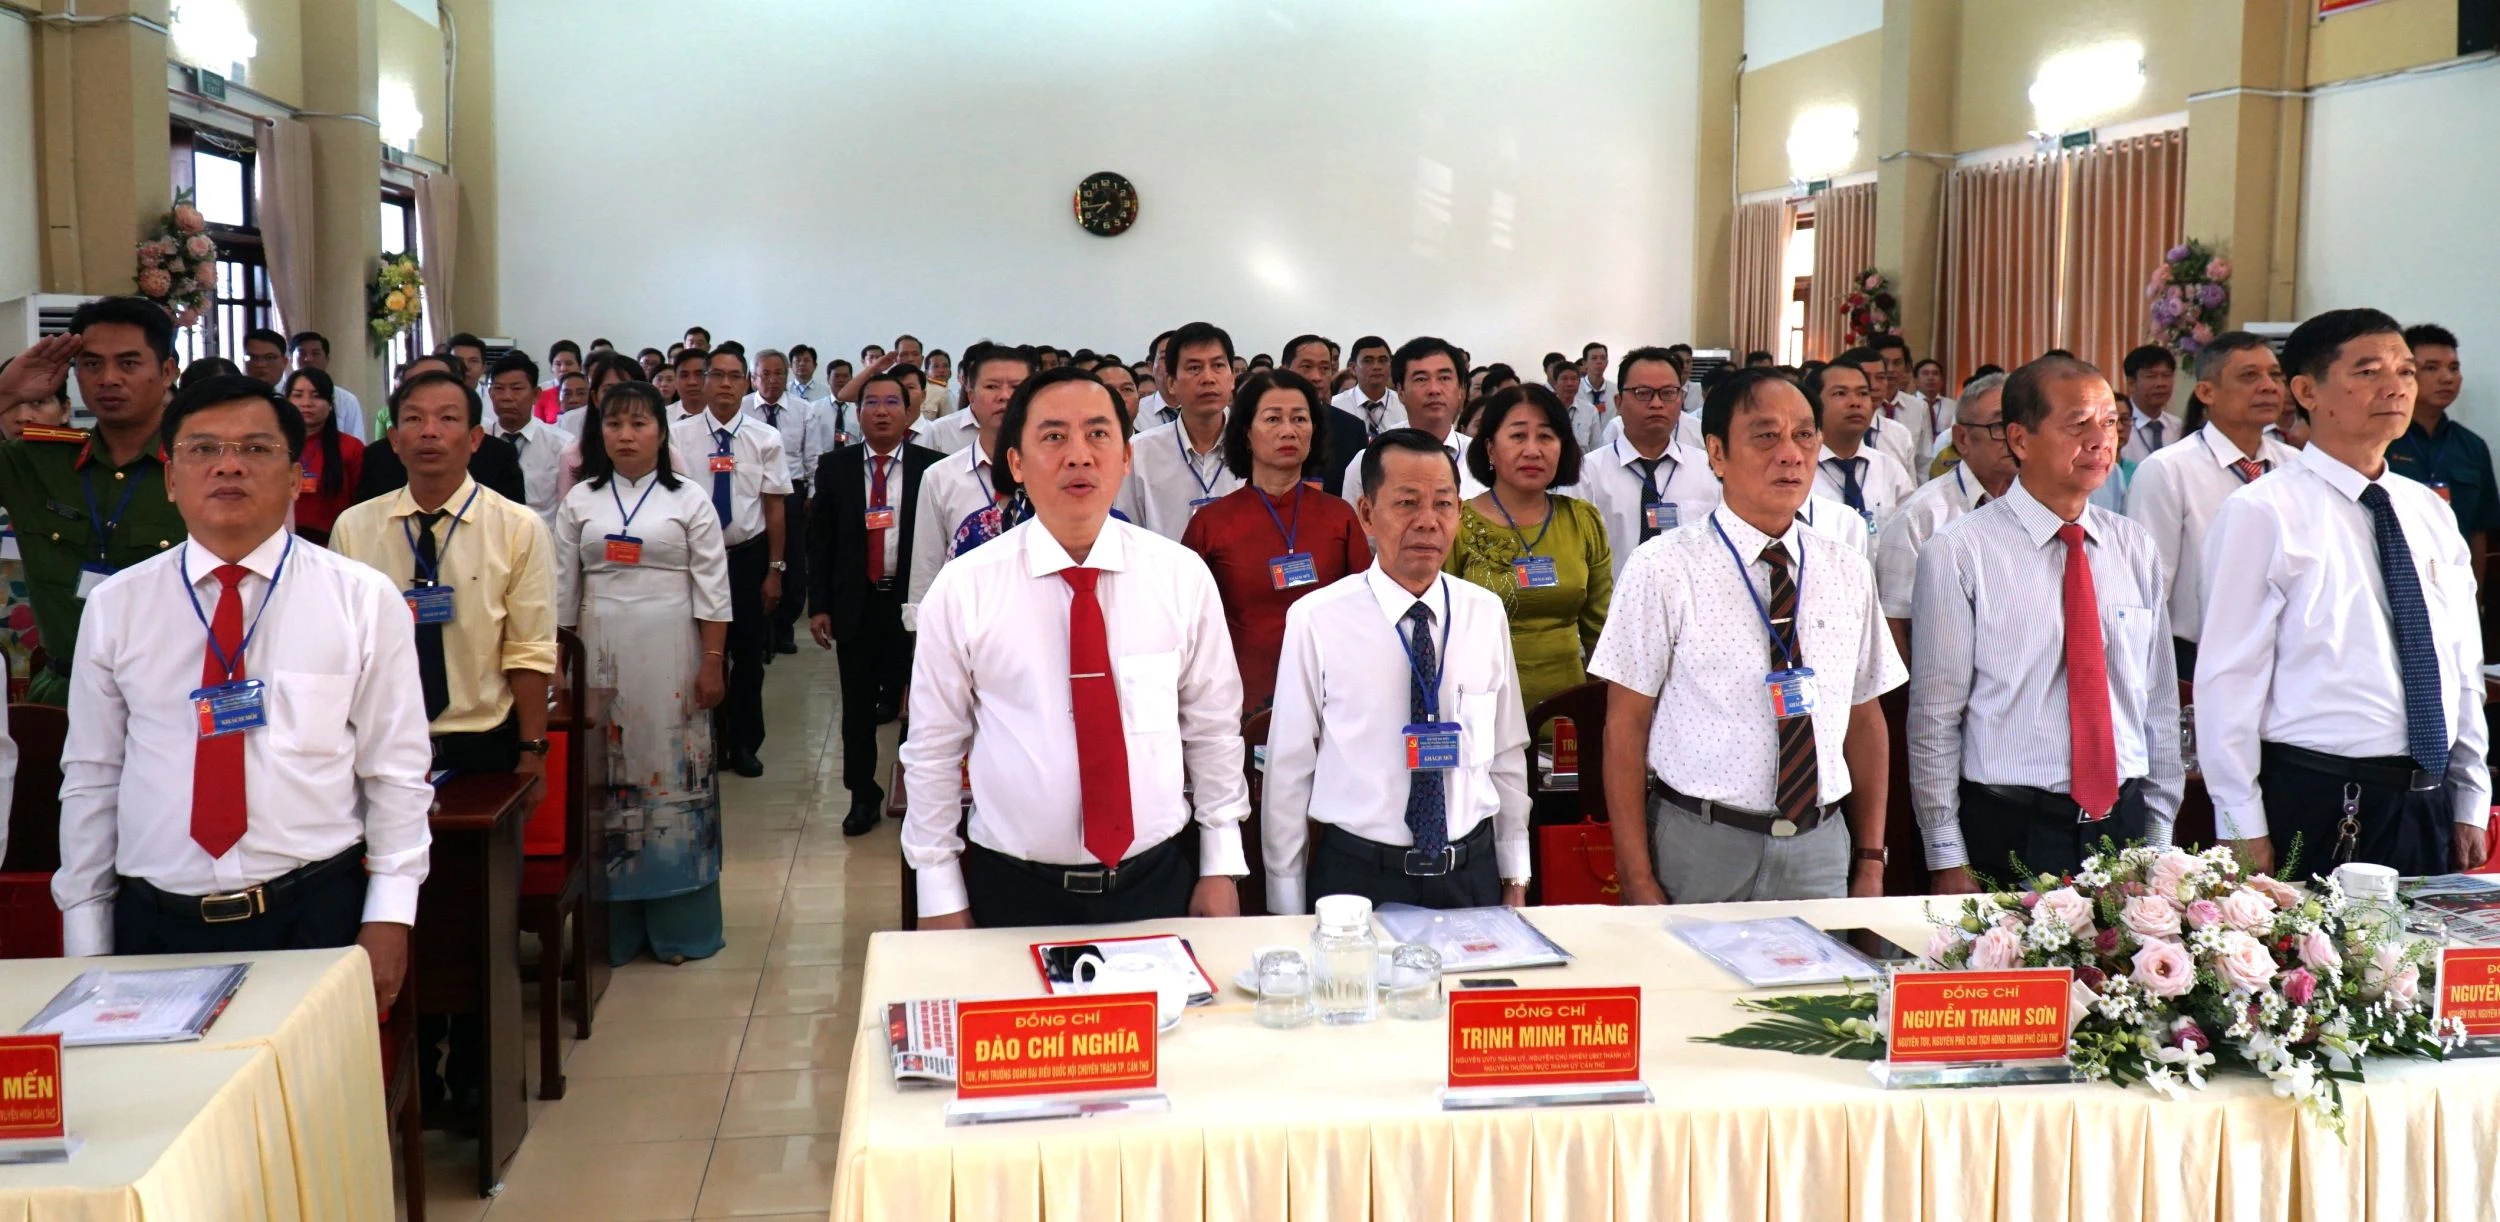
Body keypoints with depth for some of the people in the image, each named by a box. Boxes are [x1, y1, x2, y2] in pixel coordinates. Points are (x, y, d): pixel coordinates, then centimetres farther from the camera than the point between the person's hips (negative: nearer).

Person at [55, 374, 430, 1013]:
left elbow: (396, 771, 0)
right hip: (155, 925, 2)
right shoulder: (114, 607, 4)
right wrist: (85, 945, 5)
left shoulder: (364, 599, -1)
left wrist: (389, 918, -6)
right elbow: (91, 779, 6)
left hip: (317, 916, -1)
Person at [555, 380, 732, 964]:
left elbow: (712, 586, 0)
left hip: (669, 656, -2)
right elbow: (563, 587, 10)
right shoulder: (580, 501, 9)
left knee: (674, 777, 0)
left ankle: (679, 924, 9)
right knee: (607, 782, 4)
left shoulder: (689, 498, 3)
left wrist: (712, 664, -6)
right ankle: (612, 926, 13)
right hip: (601, 655, 2)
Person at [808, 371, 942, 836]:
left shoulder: (933, 467, -3)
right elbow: (820, 540, 5)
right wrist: (818, 605, 0)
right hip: (855, 603, 2)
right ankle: (863, 797, 23)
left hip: (916, 602, -1)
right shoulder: (835, 467, 3)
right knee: (858, 707, 9)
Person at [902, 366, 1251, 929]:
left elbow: (1214, 728, 4)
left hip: (1158, 881, 1)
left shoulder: (1183, 575, -3)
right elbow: (934, 750, -1)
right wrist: (940, 899, 0)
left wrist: (1221, 868, 4)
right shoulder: (963, 589, -7)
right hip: (1014, 890, -1)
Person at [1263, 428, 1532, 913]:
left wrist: (1515, 876, 11)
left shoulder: (1487, 614, 1)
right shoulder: (1316, 621, -10)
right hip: (1357, 877, -3)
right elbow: (1289, 769, -6)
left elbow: (1508, 753, 8)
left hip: (1472, 876, 3)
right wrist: (1287, 907, -3)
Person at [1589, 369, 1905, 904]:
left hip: (1820, 848, 4)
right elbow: (1626, 726, -9)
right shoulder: (1664, 569, -9)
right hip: (1699, 849, -4)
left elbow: (1864, 719, 10)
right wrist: (1638, 882, -11)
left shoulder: (1848, 572, 5)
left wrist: (1871, 861, 8)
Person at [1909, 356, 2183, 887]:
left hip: (2123, 822, 5)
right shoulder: (1958, 554, -9)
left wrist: (2159, 834, 10)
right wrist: (1948, 861, -8)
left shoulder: (2137, 550, 7)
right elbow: (1934, 718, -8)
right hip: (2008, 835, -4)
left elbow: (2159, 700, 12)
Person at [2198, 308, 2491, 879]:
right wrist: (2245, 830, -13)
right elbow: (2228, 677, -11)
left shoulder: (2432, 515, 12)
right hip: (2314, 808, -6)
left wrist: (2470, 806, 13)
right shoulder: (2259, 514, -9)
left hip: (2429, 806, 6)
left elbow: (2463, 669, 15)